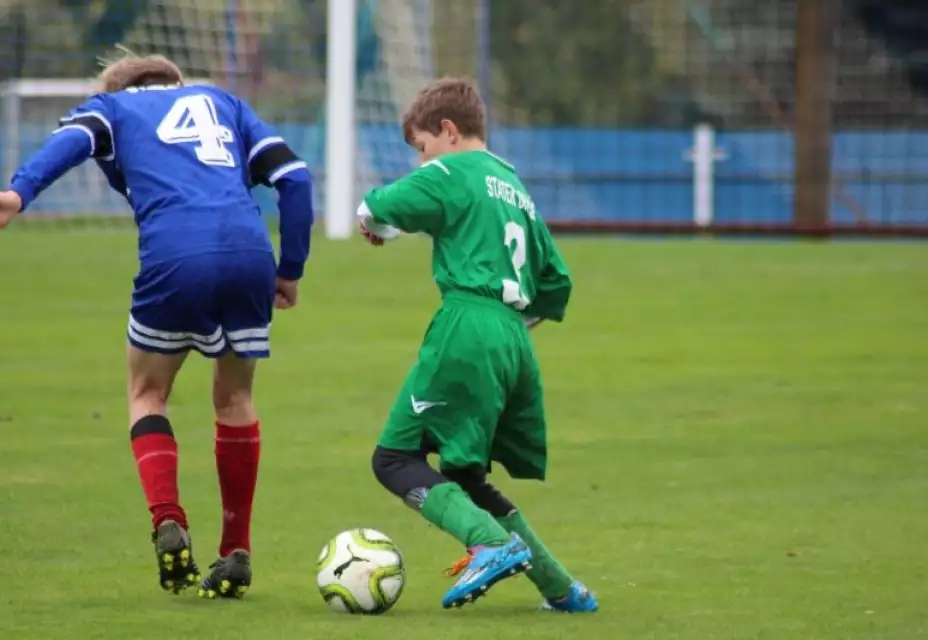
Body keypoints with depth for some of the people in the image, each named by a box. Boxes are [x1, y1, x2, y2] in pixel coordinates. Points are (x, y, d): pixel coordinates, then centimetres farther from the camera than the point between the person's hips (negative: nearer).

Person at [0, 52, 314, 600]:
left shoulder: (113, 106, 24)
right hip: (250, 253, 3)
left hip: (174, 256, -3)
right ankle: (237, 554, 23)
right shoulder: (224, 103, 32)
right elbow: (293, 174, 18)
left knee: (148, 394, 19)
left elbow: (74, 138, 0)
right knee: (235, 396, 23)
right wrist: (291, 268, 23)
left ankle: (169, 520, -4)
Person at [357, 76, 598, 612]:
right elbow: (557, 283, 29)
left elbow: (376, 210, -9)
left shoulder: (452, 174, 1)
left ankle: (493, 543, -26)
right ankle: (561, 588, 11)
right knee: (462, 474, 16)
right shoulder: (516, 188, 26)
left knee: (396, 457, -6)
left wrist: (376, 223, 14)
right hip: (516, 343, 8)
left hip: (468, 332, -8)